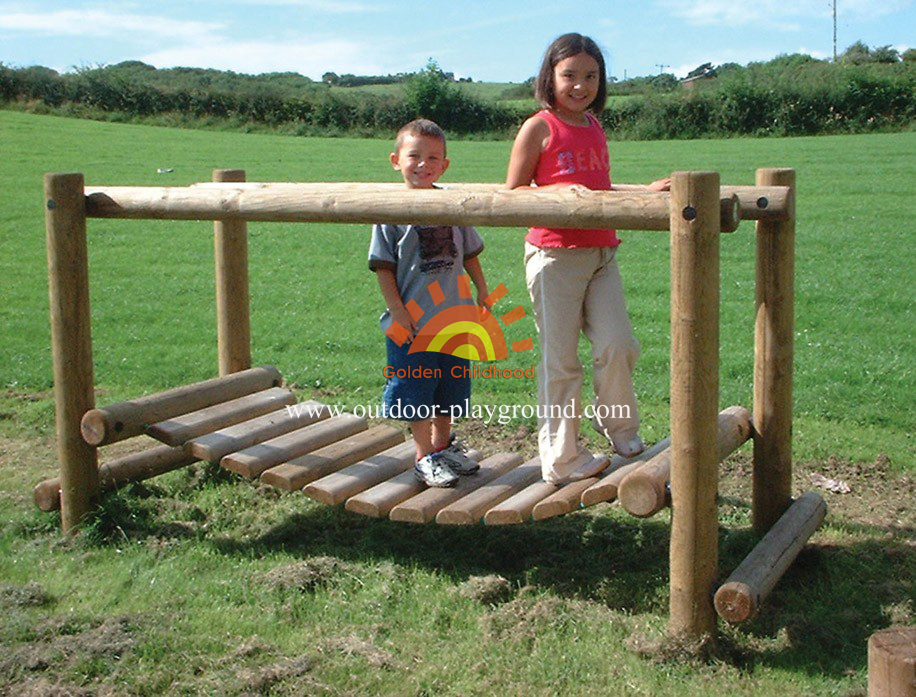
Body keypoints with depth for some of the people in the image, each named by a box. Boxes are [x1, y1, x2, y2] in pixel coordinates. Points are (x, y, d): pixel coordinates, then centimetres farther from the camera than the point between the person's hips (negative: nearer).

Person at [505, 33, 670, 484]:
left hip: (601, 254, 5)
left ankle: (618, 425, 22)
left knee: (618, 345, -5)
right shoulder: (538, 129, -5)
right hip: (555, 256, -5)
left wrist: (645, 191, 11)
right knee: (560, 361, 1)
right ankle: (561, 460, 13)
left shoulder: (594, 128, 13)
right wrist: (563, 192, -19)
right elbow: (513, 194, -5)